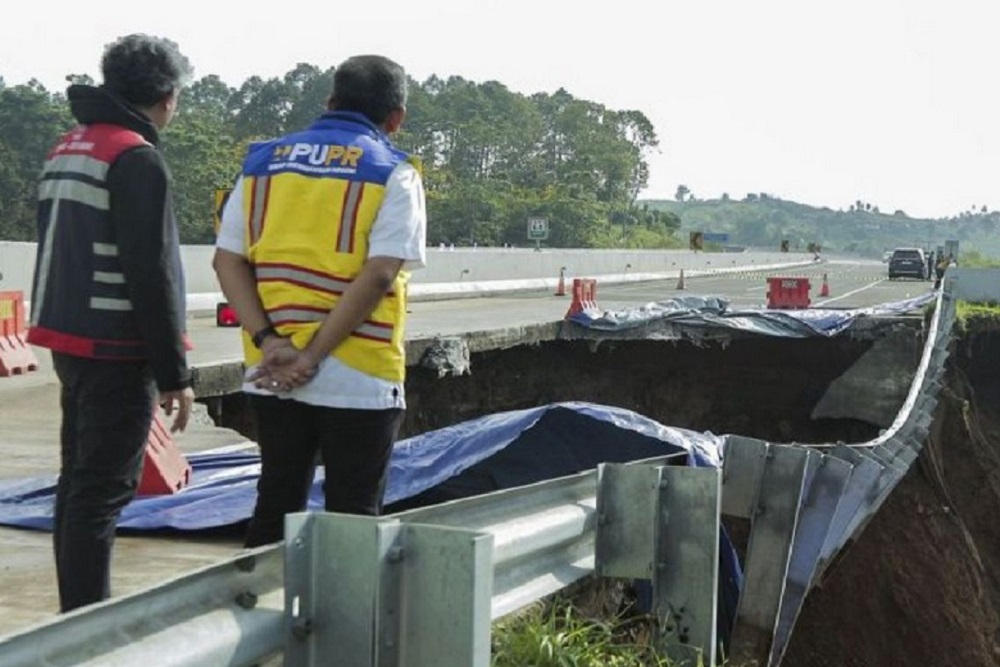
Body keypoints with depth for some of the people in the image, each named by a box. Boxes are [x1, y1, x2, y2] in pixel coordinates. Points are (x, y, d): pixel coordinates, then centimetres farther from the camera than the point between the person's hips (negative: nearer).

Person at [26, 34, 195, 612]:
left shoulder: (65, 150, 14)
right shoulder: (137, 159, -14)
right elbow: (151, 275, -18)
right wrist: (175, 375, -14)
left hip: (69, 341, 9)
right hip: (117, 350, -9)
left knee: (79, 480, 15)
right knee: (103, 490, -6)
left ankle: (77, 613, 24)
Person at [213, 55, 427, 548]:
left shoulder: (263, 160, 9)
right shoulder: (392, 173, -4)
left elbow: (228, 260, 2)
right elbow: (379, 274, -16)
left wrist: (269, 340, -8)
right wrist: (314, 355, -15)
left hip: (272, 375, 4)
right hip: (358, 379, -4)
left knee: (275, 507, 16)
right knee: (351, 518, 7)